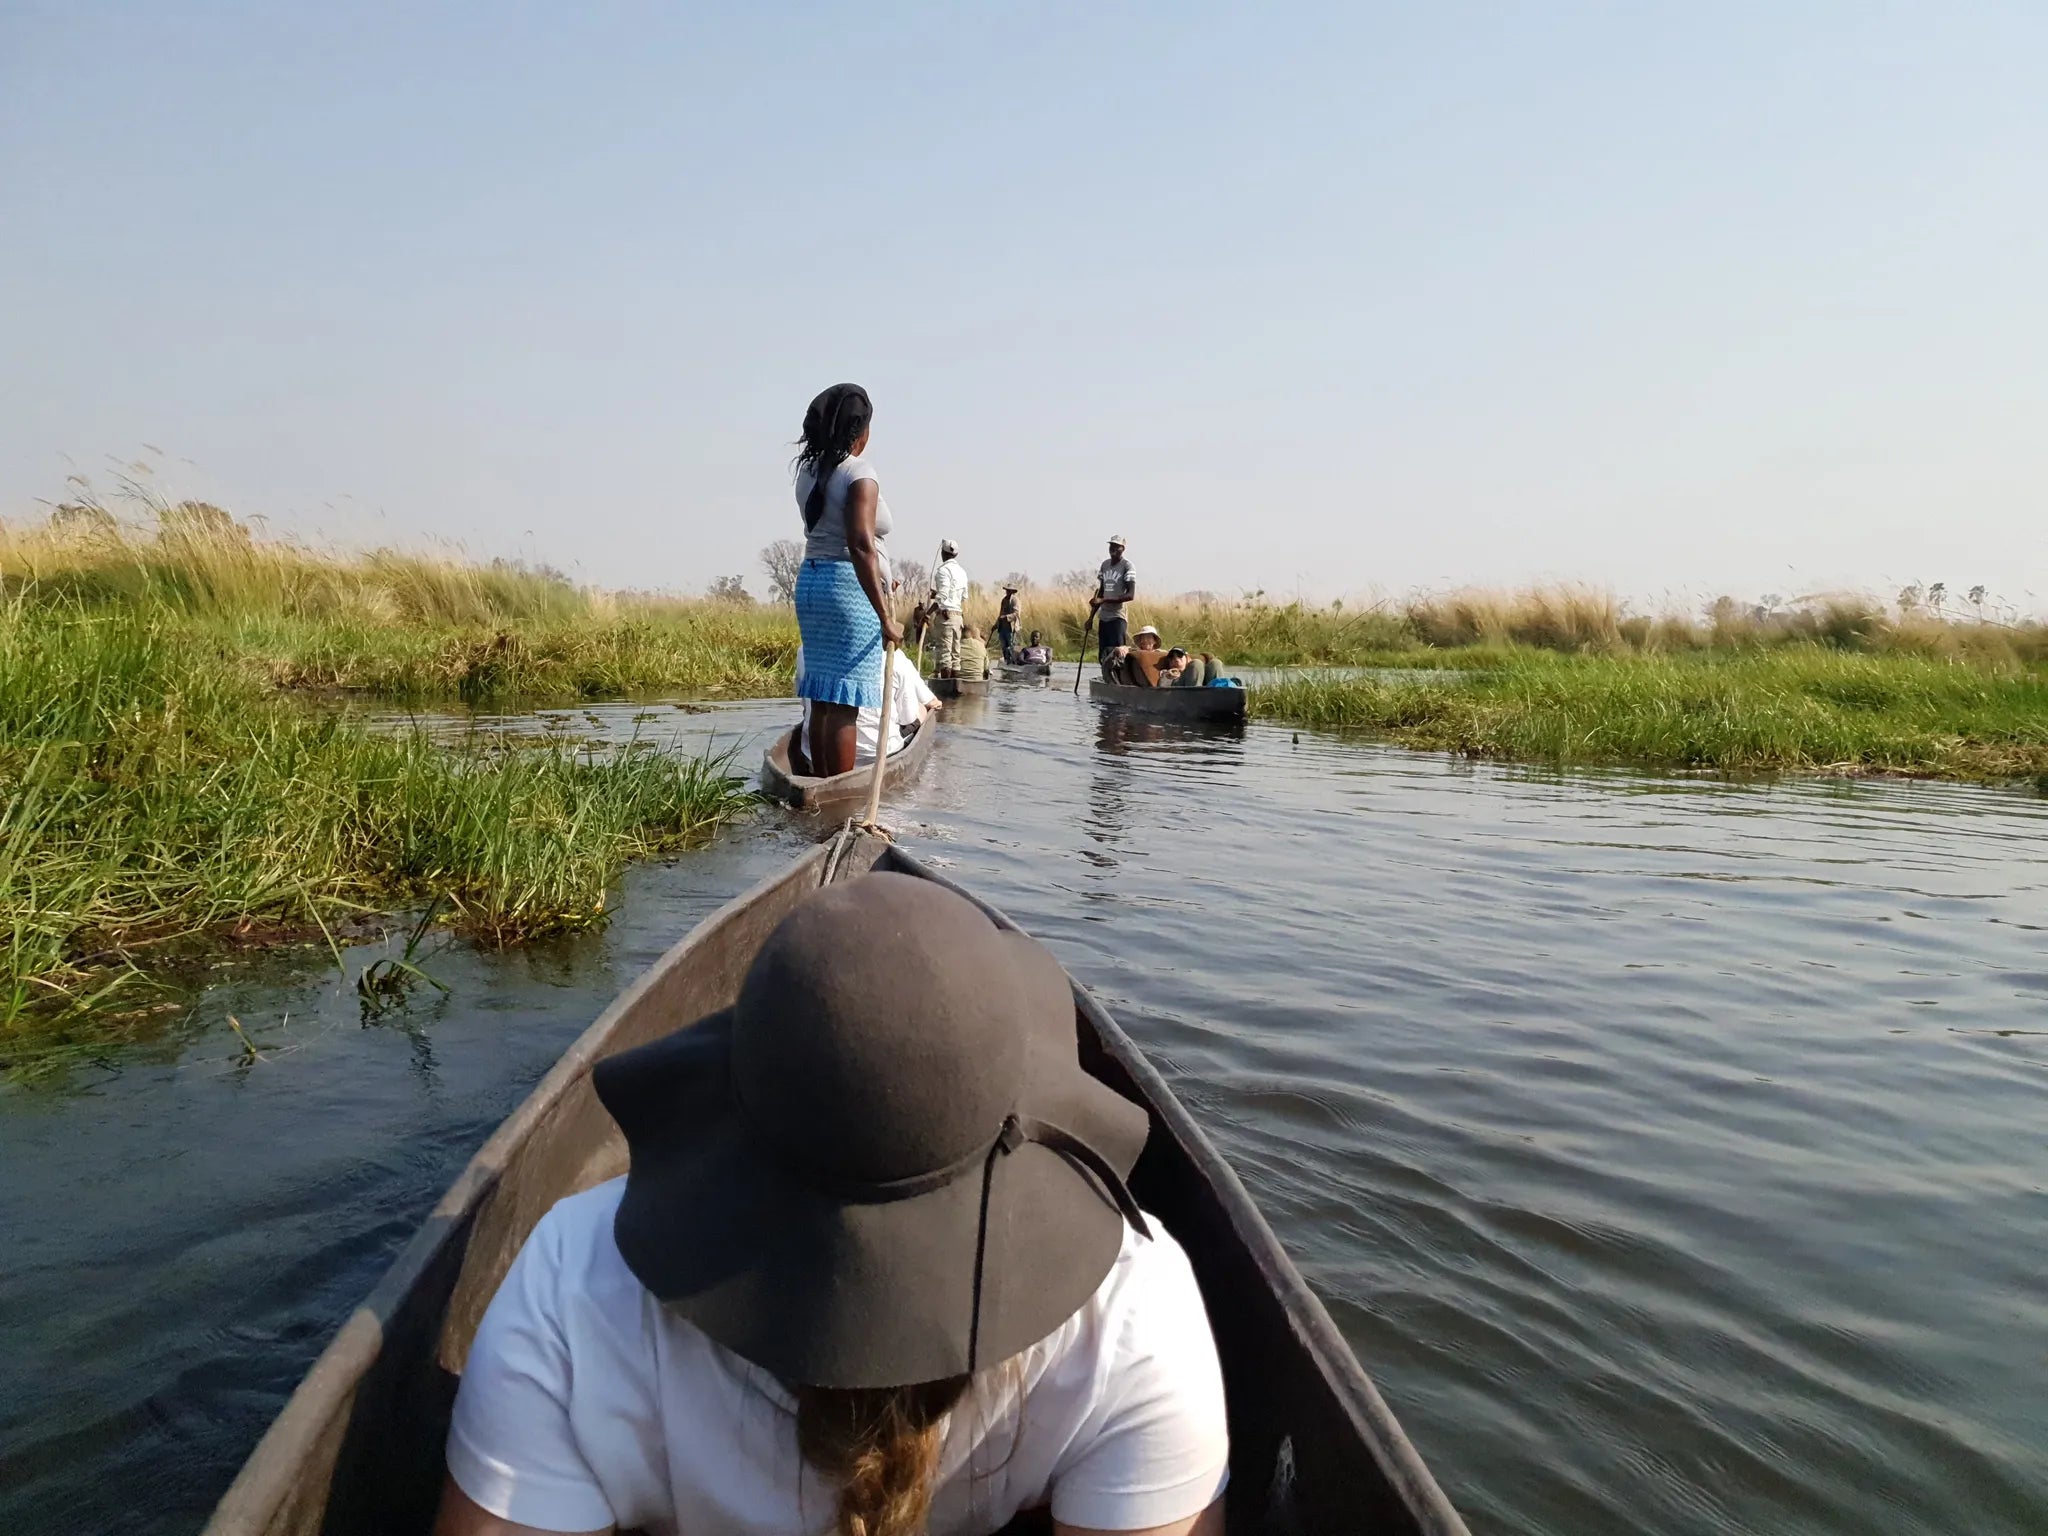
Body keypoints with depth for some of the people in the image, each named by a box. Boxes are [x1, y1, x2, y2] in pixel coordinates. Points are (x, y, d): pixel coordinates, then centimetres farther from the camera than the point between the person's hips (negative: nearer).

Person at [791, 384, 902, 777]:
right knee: (844, 703, -7)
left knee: (822, 698, 12)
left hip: (810, 580, 8)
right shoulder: (859, 476, -13)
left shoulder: (809, 471, 10)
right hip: (849, 586, -8)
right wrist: (885, 618, -25)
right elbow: (860, 546, -24)